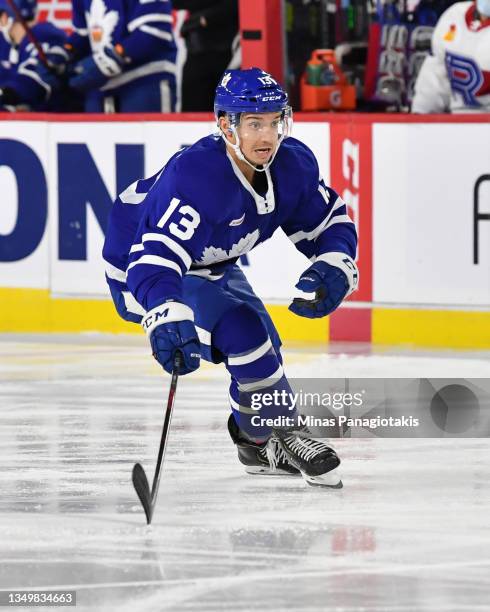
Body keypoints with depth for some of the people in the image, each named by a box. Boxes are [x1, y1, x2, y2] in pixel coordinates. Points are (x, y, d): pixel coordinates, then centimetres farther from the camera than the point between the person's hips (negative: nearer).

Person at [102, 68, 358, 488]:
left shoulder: (293, 165, -15)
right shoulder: (196, 176, -39)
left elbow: (331, 221, -1)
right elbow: (156, 254, -49)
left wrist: (335, 268, -22)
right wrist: (166, 317, -65)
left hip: (211, 267, 8)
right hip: (142, 269, -8)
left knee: (262, 348, 12)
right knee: (242, 331, -24)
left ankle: (258, 443, 38)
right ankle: (280, 438, -6)